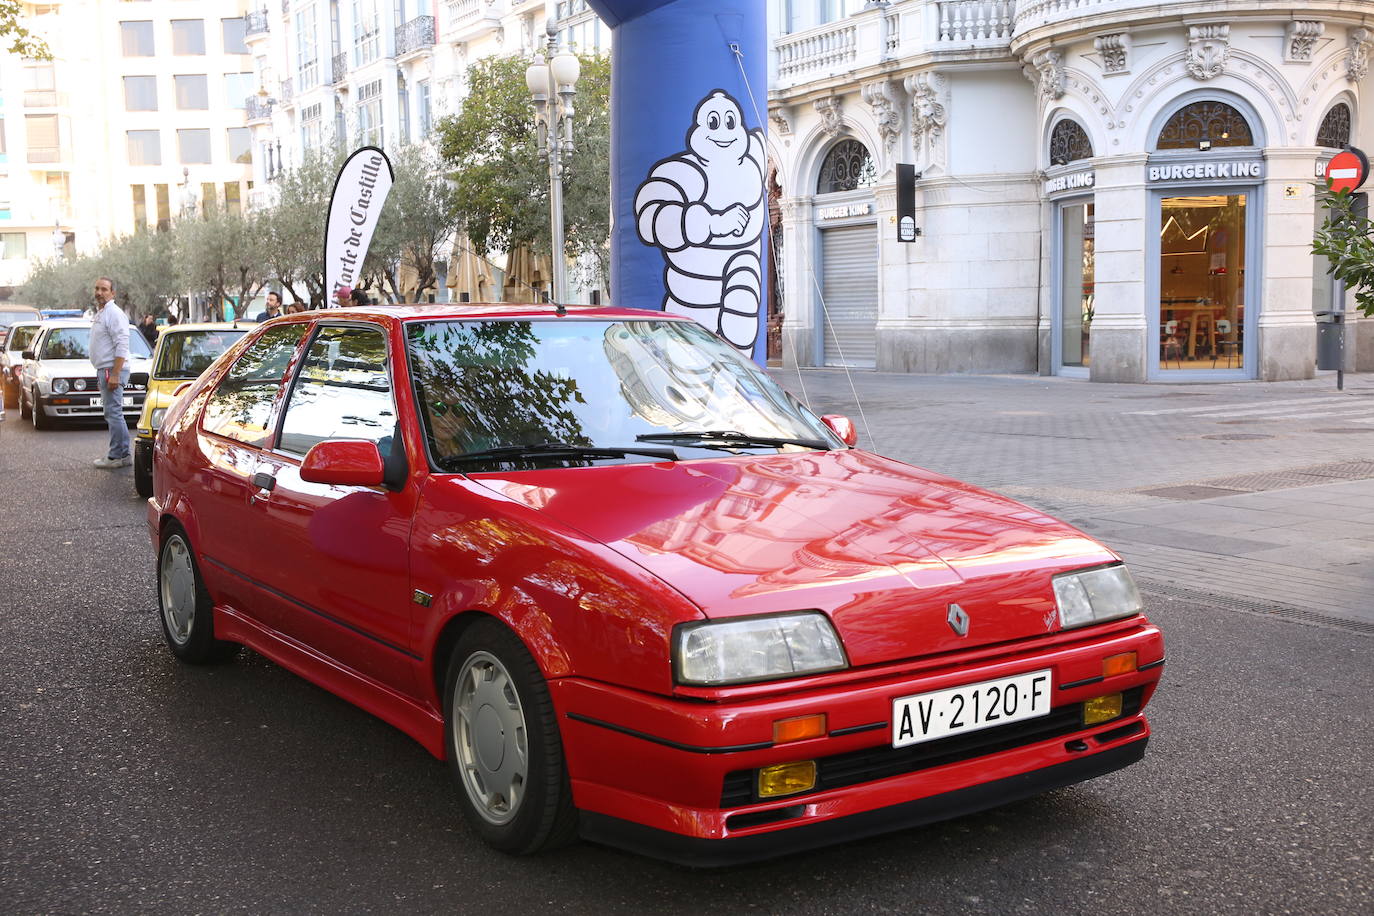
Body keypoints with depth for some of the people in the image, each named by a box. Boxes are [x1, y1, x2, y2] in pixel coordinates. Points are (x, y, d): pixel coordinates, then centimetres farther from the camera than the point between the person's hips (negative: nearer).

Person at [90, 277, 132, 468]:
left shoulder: (114, 313, -12)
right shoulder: (101, 314, 20)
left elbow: (121, 347, -20)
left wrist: (114, 375, -25)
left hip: (113, 369, -11)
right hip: (104, 369, 11)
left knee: (113, 413, -10)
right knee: (114, 414, 12)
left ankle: (117, 456, -8)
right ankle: (123, 455, 17)